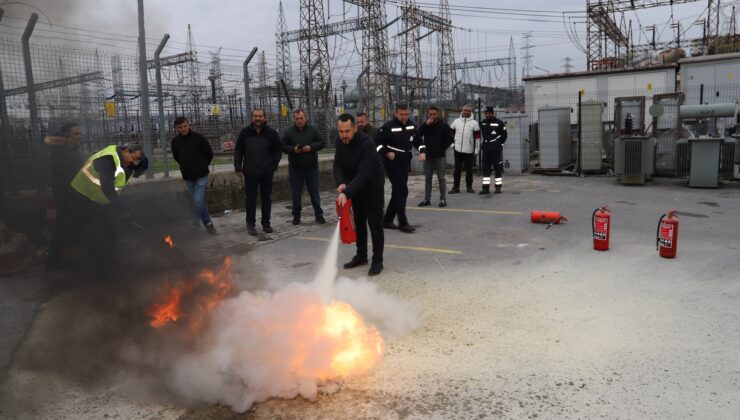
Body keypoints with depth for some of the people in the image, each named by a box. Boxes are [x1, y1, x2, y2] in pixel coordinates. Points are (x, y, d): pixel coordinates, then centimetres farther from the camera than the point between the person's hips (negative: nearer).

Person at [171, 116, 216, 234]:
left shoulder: (199, 137, -10)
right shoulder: (175, 141, 1)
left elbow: (209, 154, 1)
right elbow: (176, 157, 18)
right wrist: (185, 167, 15)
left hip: (201, 175, -4)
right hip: (188, 177, 4)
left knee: (198, 200, -13)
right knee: (200, 201, 9)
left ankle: (195, 223, 4)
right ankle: (207, 223, 21)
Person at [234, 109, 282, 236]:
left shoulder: (271, 133, 1)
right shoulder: (245, 133, 2)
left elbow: (278, 150, 6)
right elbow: (238, 151, 6)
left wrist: (274, 165, -2)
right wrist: (238, 167, -1)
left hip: (267, 172, 1)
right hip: (250, 172, 0)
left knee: (267, 198, 8)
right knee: (251, 199, 2)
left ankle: (266, 223, 18)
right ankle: (250, 224, 11)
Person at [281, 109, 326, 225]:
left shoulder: (313, 130, 1)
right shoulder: (289, 132, -1)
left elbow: (322, 143, 2)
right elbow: (283, 146, 1)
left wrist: (311, 147, -16)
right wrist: (293, 149, -18)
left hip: (312, 167, 0)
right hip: (295, 168, 0)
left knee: (314, 192, 6)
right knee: (296, 194, 7)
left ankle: (319, 215, 13)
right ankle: (296, 216, 18)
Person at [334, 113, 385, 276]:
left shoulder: (366, 144, -30)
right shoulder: (340, 142, -7)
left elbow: (364, 174, -37)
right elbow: (338, 165, -4)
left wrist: (346, 193, -44)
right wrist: (340, 183, -24)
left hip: (373, 186, -7)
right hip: (355, 186, 7)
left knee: (375, 224, -4)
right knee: (358, 222, 13)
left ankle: (377, 261, 4)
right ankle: (361, 256, 25)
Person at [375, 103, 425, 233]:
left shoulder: (411, 125, 7)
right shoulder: (388, 127, -13)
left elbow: (417, 141, 18)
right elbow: (376, 142, -12)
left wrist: (422, 151, 0)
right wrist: (387, 153, -23)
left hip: (405, 164, 7)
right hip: (392, 164, -7)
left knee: (397, 192, 11)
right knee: (402, 191, -12)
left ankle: (387, 220, 23)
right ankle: (403, 223, -4)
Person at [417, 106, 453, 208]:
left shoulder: (444, 125, -2)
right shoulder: (425, 125, 7)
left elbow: (450, 139, -3)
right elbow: (418, 134, -10)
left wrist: (442, 149, -7)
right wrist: (426, 124, -17)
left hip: (440, 156, -3)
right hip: (428, 156, 3)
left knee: (441, 178, 0)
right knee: (427, 178, 9)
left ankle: (443, 199, 5)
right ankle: (427, 199, 16)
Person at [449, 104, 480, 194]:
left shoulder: (474, 123, 0)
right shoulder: (456, 121, 7)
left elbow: (477, 138, -1)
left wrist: (476, 151, -5)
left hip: (469, 151, -1)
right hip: (458, 150, 1)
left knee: (469, 169, 6)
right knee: (457, 169, 2)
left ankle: (469, 186, 17)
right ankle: (456, 187, 6)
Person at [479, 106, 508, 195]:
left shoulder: (499, 123, -5)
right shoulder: (483, 123, 10)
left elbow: (504, 136, 2)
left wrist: (499, 145, 2)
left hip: (496, 150, -4)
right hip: (486, 149, 4)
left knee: (498, 168, 2)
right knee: (485, 168, 2)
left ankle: (498, 187, 9)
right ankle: (486, 188, 5)